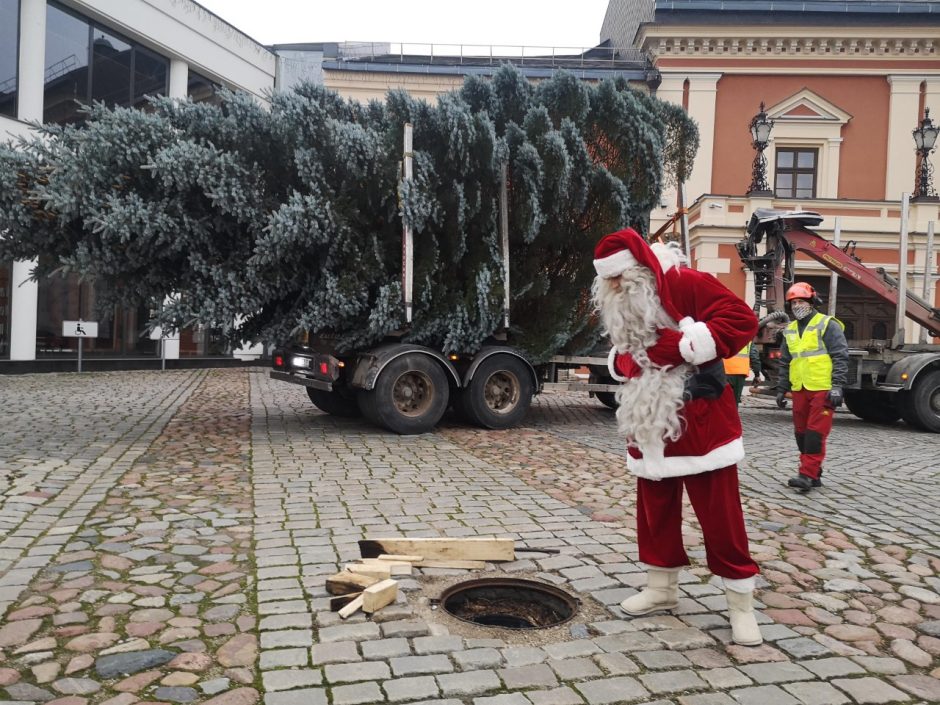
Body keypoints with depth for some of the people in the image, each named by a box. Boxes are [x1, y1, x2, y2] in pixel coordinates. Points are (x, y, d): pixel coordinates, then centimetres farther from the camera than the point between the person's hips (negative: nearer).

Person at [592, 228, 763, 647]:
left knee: (720, 517, 0)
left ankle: (741, 604, 14)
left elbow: (741, 319, -21)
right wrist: (621, 361, -4)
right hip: (648, 429, 7)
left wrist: (682, 345, -25)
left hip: (700, 425, -7)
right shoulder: (618, 306, 10)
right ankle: (661, 588, 31)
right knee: (654, 511, 15)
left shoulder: (686, 285, -14)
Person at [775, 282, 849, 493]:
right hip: (799, 390, 7)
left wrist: (837, 386, -15)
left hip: (823, 389, -7)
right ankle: (814, 475, 18)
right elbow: (785, 363, 21)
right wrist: (781, 389, 18)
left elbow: (840, 357, -8)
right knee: (801, 433, 8)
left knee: (815, 432, -8)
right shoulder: (790, 330, 16)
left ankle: (807, 474, -8)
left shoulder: (827, 325, -3)